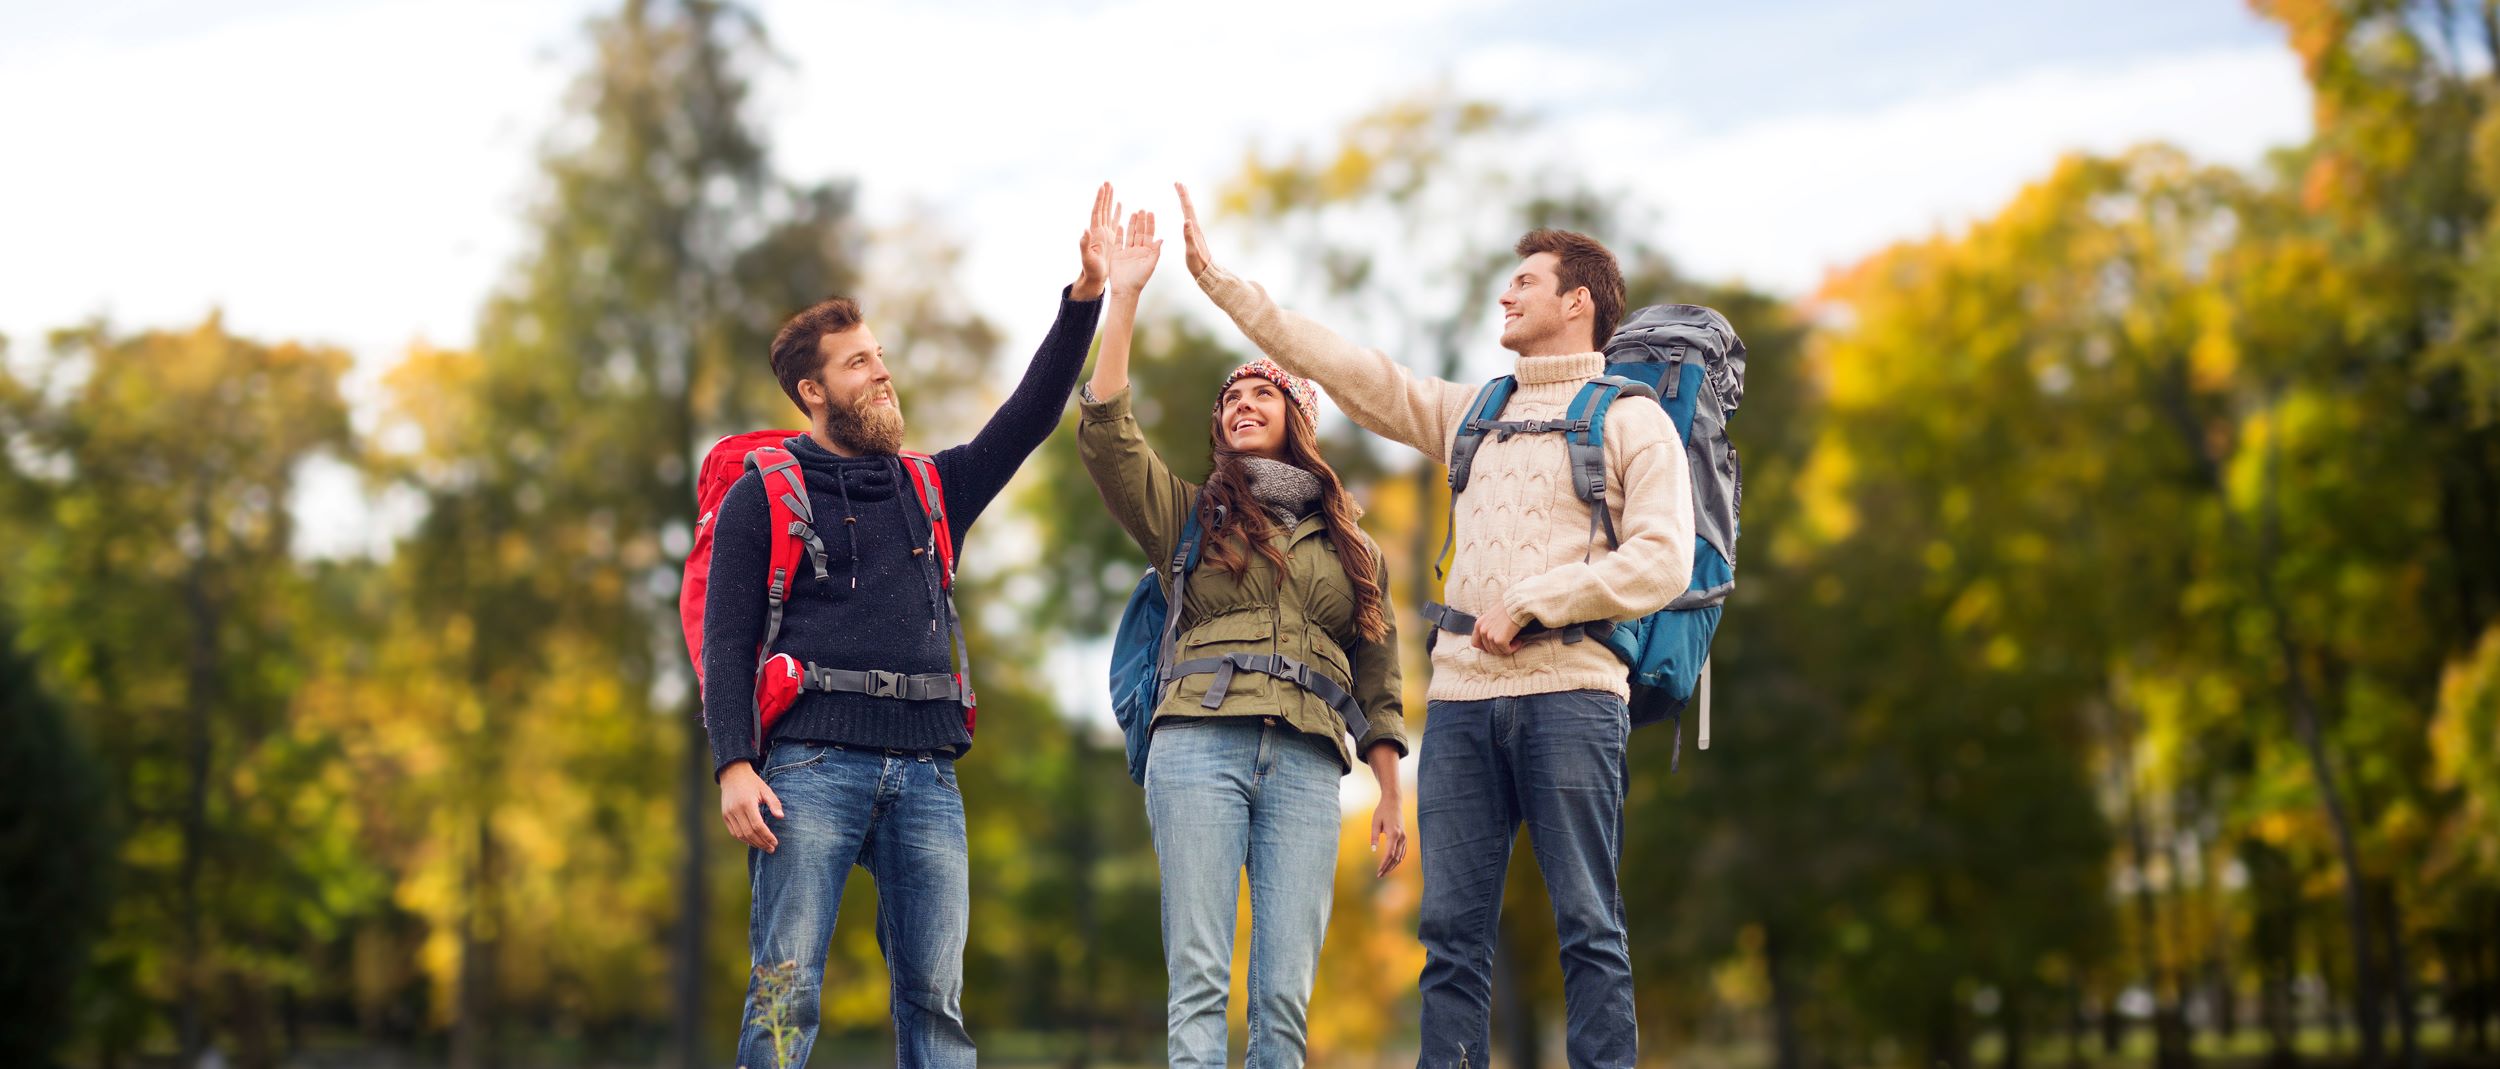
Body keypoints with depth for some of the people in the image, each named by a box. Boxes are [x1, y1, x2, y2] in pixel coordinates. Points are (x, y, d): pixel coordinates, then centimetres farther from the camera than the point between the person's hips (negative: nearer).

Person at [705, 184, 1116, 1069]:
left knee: (934, 996, -1)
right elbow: (726, 642, 3)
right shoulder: (763, 496, 10)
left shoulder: (931, 490, 23)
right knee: (786, 991, -11)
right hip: (813, 763, -4)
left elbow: (1029, 418, 16)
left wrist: (1087, 294, 7)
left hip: (924, 771, 4)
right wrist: (734, 764, -11)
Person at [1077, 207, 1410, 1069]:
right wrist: (1122, 298, -2)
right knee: (1199, 981, -11)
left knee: (1286, 997, -7)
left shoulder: (1351, 543, 23)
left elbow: (1378, 680, 23)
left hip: (1306, 766, 1)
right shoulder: (1191, 517, 18)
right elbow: (1107, 438, 2)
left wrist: (1391, 796, 15)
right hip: (1200, 746, -1)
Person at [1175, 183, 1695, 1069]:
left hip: (1570, 694, -5)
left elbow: (1662, 561, -5)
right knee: (1452, 929, 0)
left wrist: (1531, 603, -10)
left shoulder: (1632, 421, 7)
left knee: (1587, 925, -7)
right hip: (1461, 696, 5)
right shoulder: (1468, 413, 23)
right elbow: (1344, 367, 21)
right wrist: (1218, 281, 17)